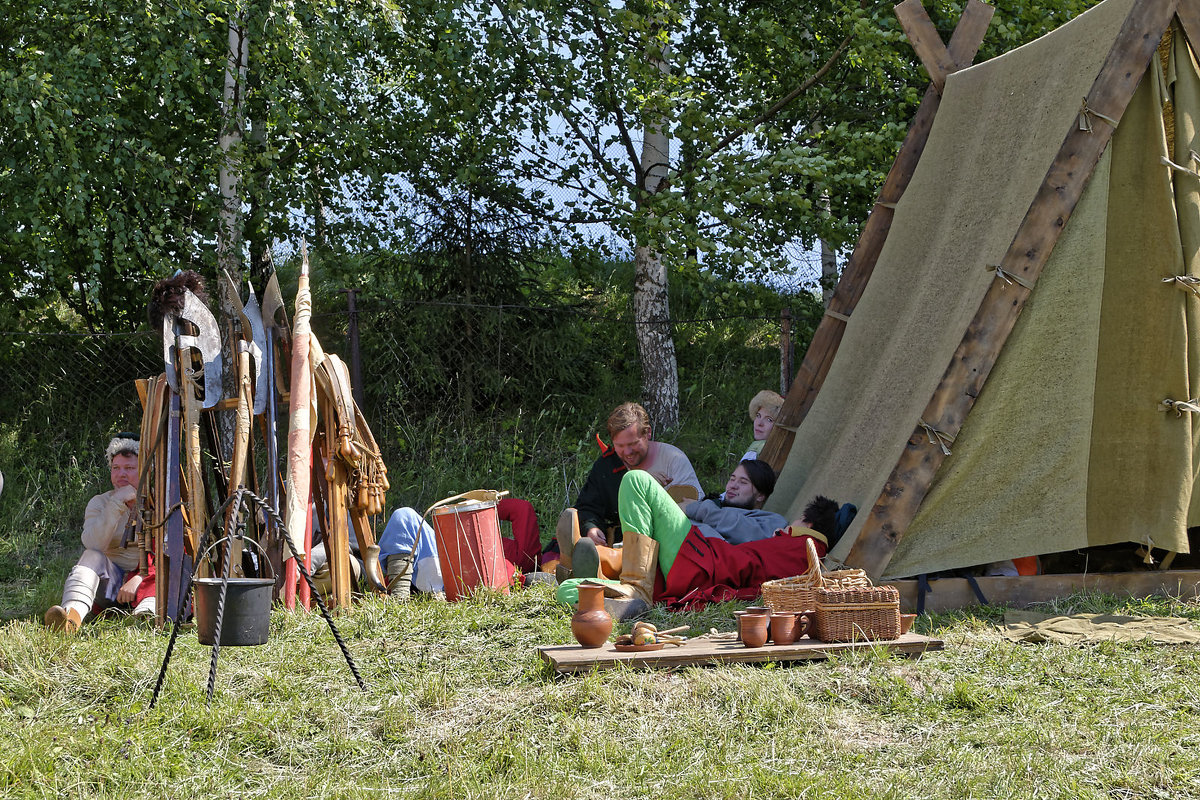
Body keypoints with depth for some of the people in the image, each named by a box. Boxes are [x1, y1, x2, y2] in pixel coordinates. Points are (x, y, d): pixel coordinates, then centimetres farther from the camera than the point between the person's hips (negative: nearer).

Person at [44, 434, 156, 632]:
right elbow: (92, 545, -14)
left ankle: (147, 613, -65)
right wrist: (117, 503, -20)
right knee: (91, 556, -29)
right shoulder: (99, 503, 6)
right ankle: (73, 613, -56)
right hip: (112, 582, 2)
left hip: (146, 581, -1)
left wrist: (140, 578, -25)